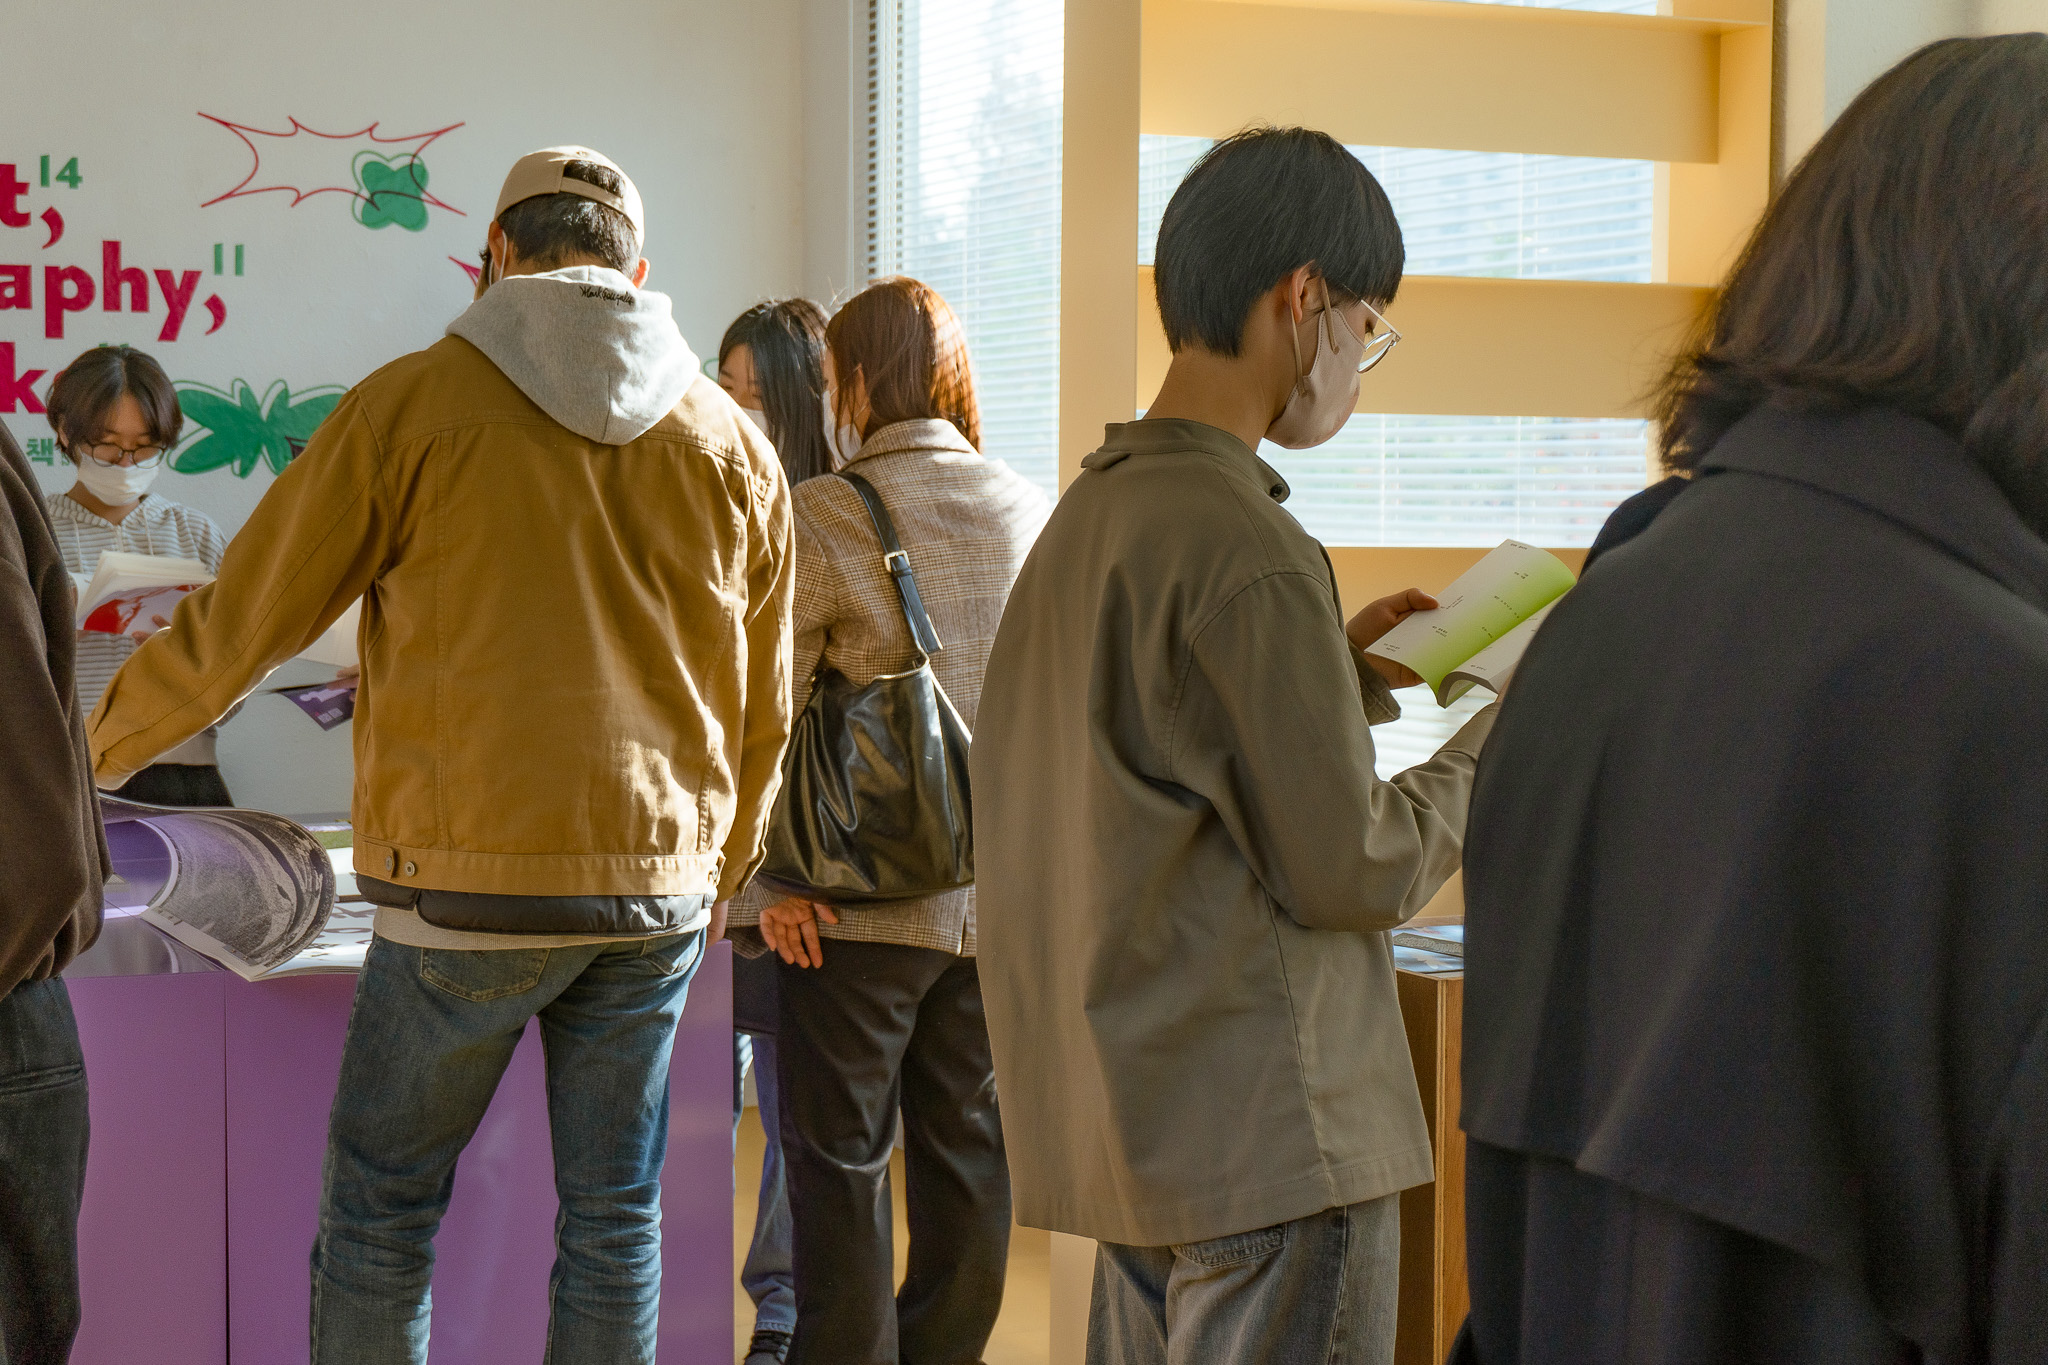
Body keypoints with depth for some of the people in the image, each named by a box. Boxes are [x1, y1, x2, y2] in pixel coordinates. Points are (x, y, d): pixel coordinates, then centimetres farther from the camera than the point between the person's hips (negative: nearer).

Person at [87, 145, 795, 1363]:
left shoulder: (413, 405, -3)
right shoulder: (734, 442, 9)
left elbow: (243, 620, 0)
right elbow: (764, 711, 15)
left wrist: (91, 753, 15)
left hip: (467, 877, -3)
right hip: (654, 892, 4)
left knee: (383, 1206, 9)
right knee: (615, 1216, 10)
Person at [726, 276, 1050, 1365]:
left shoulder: (822, 517, -10)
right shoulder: (1034, 512, 4)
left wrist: (767, 878, -9)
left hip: (862, 905, -4)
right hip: (1000, 903, 4)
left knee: (840, 1164, 6)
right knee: (966, 1161, 14)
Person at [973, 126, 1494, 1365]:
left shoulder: (1091, 513, 10)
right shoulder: (1249, 553, -18)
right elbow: (1348, 872, -15)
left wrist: (1335, 665, 12)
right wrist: (1503, 736, -2)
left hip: (1128, 1120, 9)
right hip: (1272, 1145, -9)